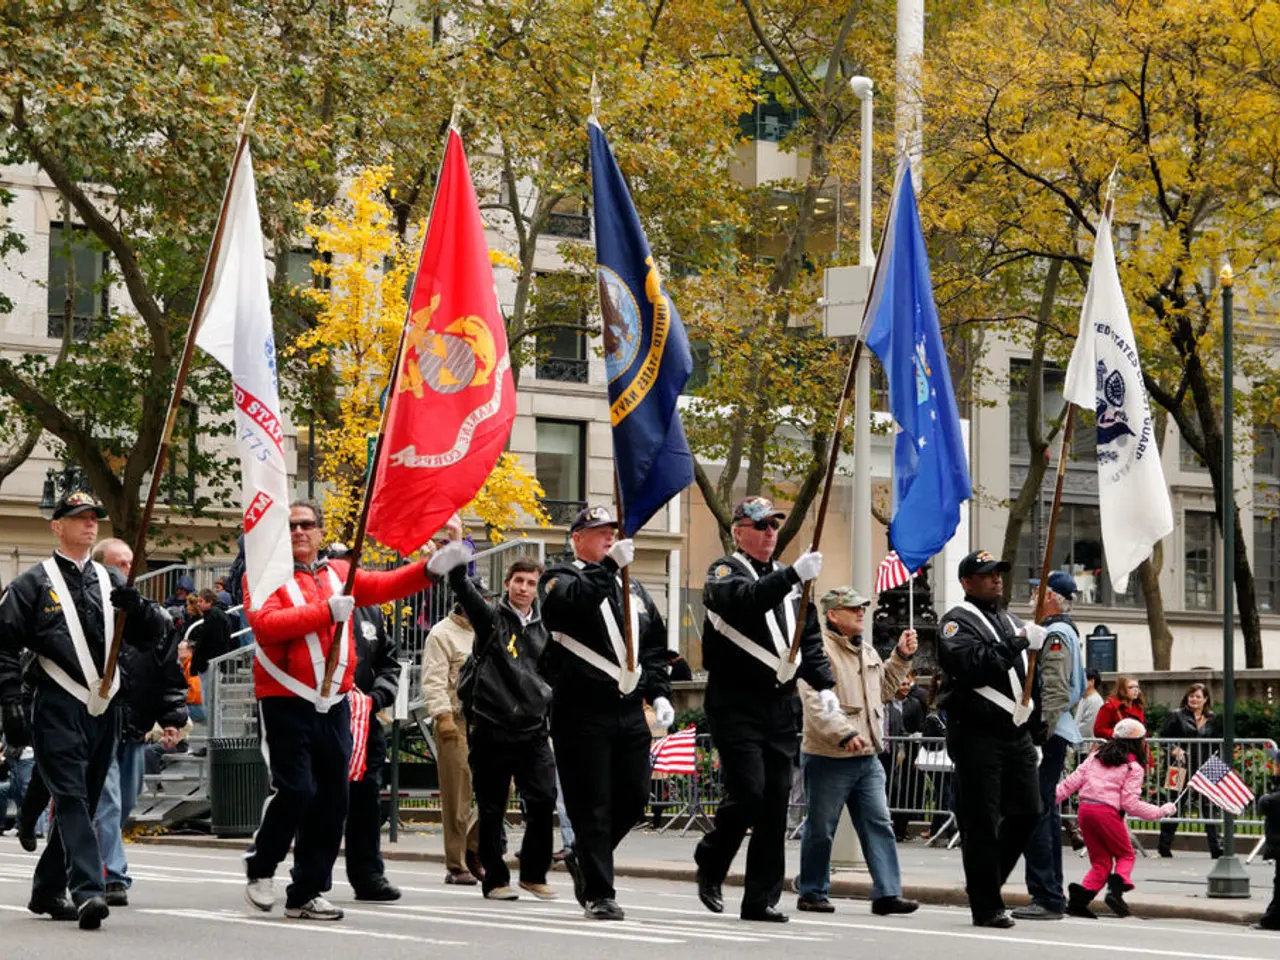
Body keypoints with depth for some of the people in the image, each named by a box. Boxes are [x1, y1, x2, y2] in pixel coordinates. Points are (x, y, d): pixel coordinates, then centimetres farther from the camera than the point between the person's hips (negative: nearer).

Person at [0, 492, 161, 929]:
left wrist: (137, 607, -11)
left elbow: (147, 638, 11)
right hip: (58, 709, -5)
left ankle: (47, 890, 24)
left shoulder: (110, 582, 15)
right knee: (71, 798, -15)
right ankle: (88, 891, -25)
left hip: (104, 710, 5)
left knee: (83, 802, 11)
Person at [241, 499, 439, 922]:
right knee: (295, 790, -13)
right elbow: (265, 623, -18)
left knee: (331, 800, 5)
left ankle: (307, 892, 14)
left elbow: (386, 585, 4)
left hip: (333, 705, 5)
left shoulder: (339, 574, 15)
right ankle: (260, 868, 12)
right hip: (286, 703, -5)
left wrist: (430, 569, -12)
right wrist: (326, 611, -21)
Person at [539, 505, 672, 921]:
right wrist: (609, 566, -31)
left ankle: (583, 857, 30)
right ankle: (598, 894, 0)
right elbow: (567, 602, -24)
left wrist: (658, 692, 11)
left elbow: (655, 647, 25)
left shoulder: (632, 587, 22)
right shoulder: (561, 578, 1)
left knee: (634, 797, 7)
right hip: (583, 711, -6)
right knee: (592, 805, -5)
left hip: (629, 711, 6)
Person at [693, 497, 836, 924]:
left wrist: (824, 685, 6)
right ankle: (710, 865, 12)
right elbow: (747, 599, -26)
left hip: (780, 706, 6)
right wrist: (793, 574, -38)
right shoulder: (725, 573, -3)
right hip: (736, 707, -6)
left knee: (776, 803, 3)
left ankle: (762, 899, 8)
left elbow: (810, 639, 20)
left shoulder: (789, 583, 18)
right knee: (748, 793, -14)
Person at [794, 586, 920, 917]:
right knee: (820, 828, 4)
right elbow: (815, 702, -22)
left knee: (879, 824, 0)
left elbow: (884, 689, 27)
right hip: (828, 757, -7)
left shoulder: (866, 651, 16)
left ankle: (887, 893, -2)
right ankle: (811, 893, 16)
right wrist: (844, 733, -30)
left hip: (867, 756, 7)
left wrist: (902, 657, 16)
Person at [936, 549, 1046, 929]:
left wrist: (1034, 719, 19)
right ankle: (987, 907, -1)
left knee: (1027, 812, 5)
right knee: (982, 823, -5)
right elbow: (971, 663, -21)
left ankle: (985, 881, 22)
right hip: (977, 736, -7)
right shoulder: (958, 622, -3)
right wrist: (1019, 642, -23)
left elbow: (1028, 674, 29)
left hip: (1016, 732, 7)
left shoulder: (1011, 622, 22)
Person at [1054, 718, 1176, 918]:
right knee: (1125, 855, 14)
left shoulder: (1097, 756, 15)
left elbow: (1074, 780, 10)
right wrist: (1161, 812, 0)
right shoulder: (1134, 767, -1)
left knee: (1101, 860, 13)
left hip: (1085, 809, 6)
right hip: (1107, 811, -5)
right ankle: (1116, 889, -11)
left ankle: (1079, 898, -5)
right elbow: (1131, 804, -7)